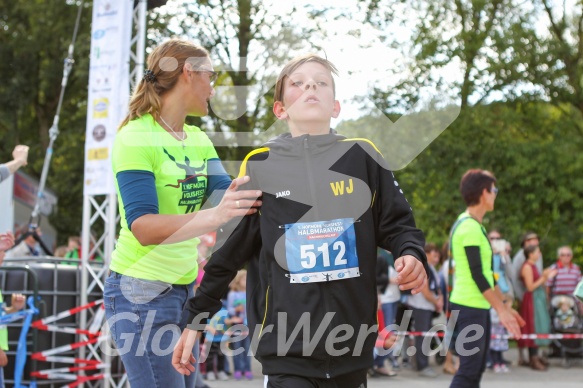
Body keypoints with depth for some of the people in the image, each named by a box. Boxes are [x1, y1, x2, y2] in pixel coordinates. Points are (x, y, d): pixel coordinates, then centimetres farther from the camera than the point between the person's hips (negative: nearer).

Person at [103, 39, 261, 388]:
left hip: (185, 288, 8)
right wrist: (214, 217, -39)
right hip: (141, 291, -8)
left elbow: (226, 195, -3)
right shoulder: (136, 136, -14)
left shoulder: (198, 140, 10)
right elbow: (142, 226, -25)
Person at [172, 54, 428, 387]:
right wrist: (197, 319, 11)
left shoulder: (362, 157, 3)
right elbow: (229, 253, 9)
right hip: (287, 351, -1)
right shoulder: (259, 166, 2)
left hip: (353, 347, 2)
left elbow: (397, 224, 8)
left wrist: (412, 255, -14)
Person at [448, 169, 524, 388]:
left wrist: (505, 305, 19)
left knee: (475, 370, 12)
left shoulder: (475, 227, 16)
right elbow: (477, 275, -21)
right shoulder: (469, 227, -16)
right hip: (469, 308, -10)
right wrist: (501, 309, -19)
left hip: (479, 307, 10)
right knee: (469, 370, -9)